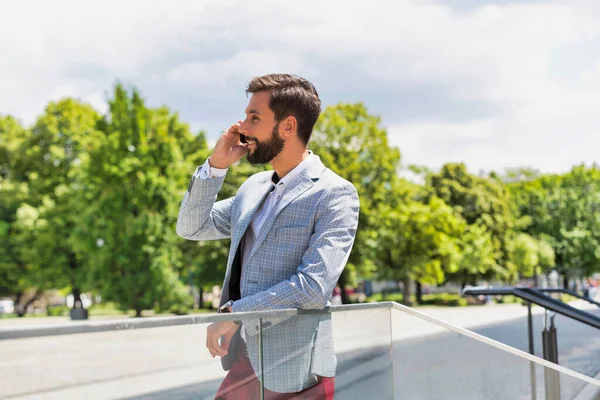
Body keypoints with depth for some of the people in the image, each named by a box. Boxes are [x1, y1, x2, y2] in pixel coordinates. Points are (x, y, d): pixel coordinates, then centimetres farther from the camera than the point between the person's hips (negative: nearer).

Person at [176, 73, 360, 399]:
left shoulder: (334, 195, -12)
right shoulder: (254, 187, 11)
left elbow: (314, 286, -21)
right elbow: (191, 228, 13)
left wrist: (234, 312, -16)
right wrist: (215, 165, 1)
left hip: (292, 372, -7)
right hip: (244, 361, 7)